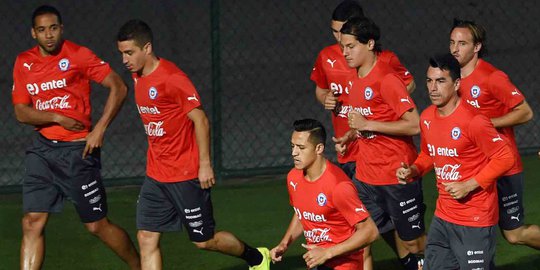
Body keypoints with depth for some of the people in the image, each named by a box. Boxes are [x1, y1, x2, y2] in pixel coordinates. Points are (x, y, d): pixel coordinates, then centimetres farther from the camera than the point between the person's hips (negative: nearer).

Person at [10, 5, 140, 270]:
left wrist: (100, 129, -15)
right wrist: (57, 117, -14)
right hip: (42, 149, 4)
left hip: (77, 149, -4)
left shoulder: (78, 55, -9)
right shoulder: (24, 63, 5)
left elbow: (118, 87, -9)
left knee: (97, 225, 2)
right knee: (32, 223, -4)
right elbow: (21, 112, 2)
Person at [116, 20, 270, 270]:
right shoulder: (138, 77, 6)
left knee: (204, 240, 4)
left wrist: (205, 164, -17)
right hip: (156, 173, 8)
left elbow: (200, 119, -17)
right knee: (146, 238, -2)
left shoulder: (171, 78, -19)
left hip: (186, 174, -8)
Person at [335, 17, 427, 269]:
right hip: (365, 175, 8)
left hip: (397, 175, -8)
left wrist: (367, 124, -21)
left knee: (412, 241, 4)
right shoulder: (356, 80, 10)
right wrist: (352, 134, 5)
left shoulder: (387, 79, -16)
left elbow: (414, 125, -22)